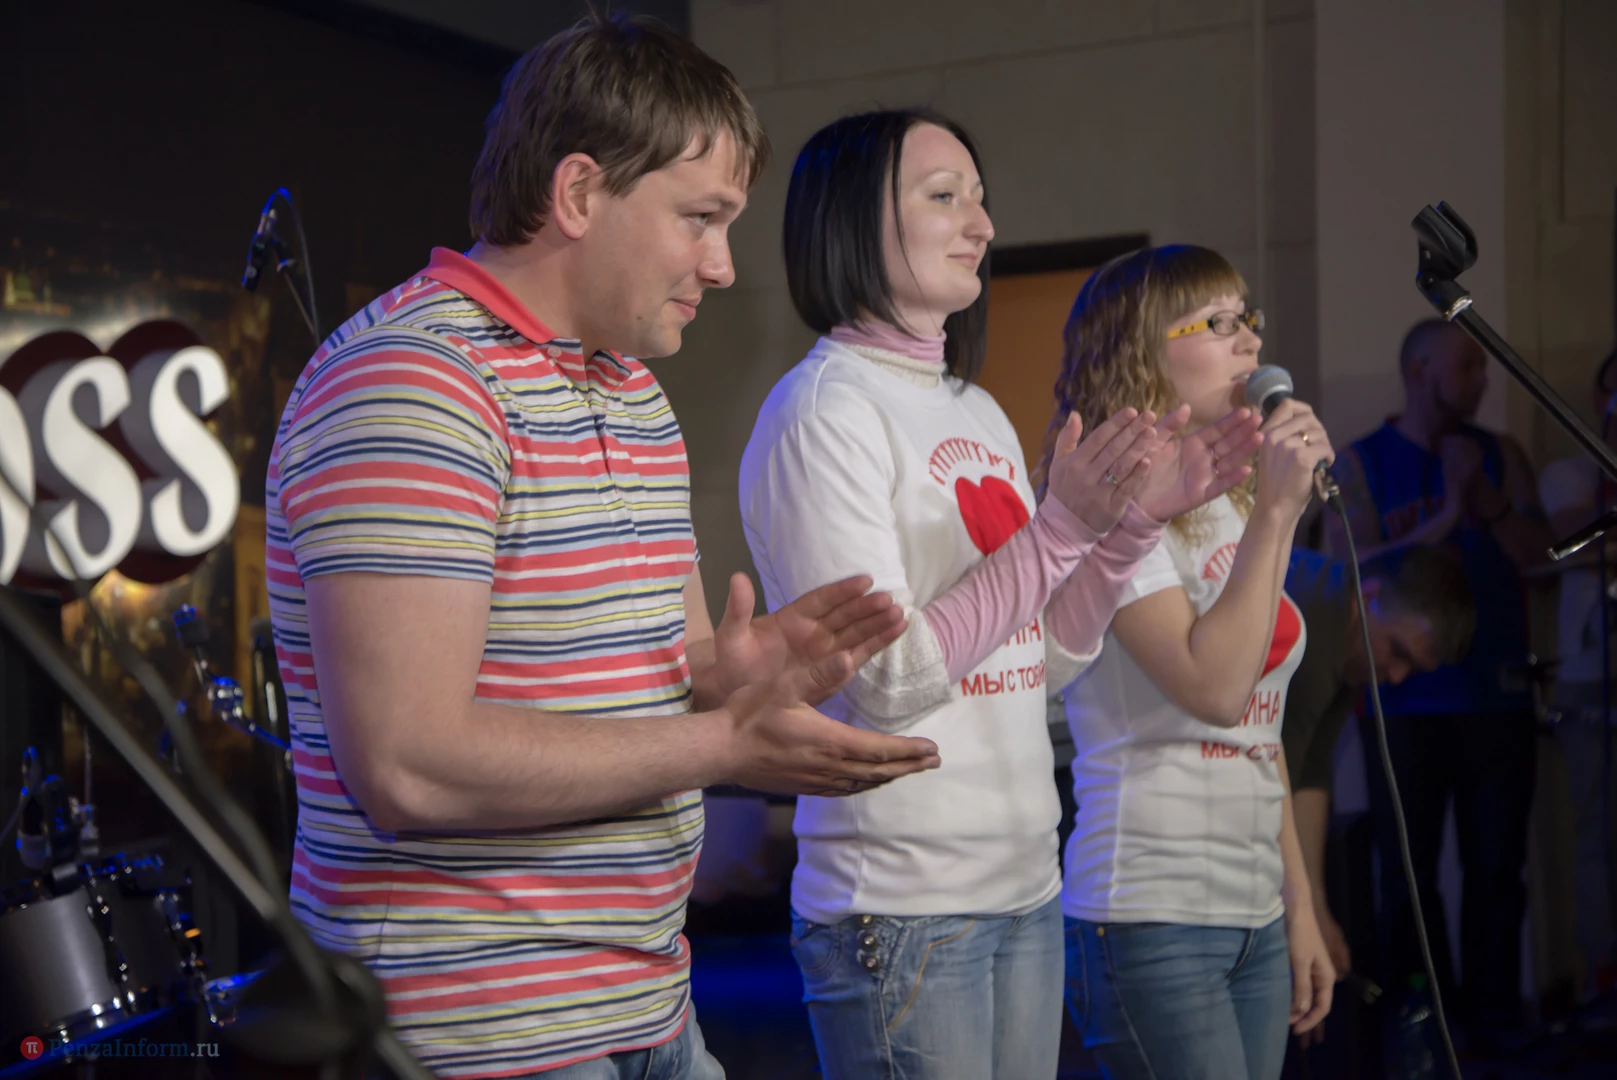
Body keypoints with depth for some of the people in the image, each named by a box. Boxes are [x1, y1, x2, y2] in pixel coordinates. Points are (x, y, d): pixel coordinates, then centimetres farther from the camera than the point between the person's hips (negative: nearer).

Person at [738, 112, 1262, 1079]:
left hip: (1027, 888, 8)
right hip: (903, 909, -8)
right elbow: (884, 681, -18)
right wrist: (1063, 525, -20)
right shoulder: (823, 410, -11)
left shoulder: (979, 413, 13)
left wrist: (1139, 518, 2)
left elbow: (1045, 658, 14)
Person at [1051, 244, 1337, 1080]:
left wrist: (1299, 907, 16)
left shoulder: (1232, 507, 15)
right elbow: (1214, 687, -23)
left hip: (1254, 918, 8)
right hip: (1153, 917, -8)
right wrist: (1277, 514, -19)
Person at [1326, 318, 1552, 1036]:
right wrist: (1442, 523, -17)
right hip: (1405, 703, -2)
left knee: (1497, 868, 5)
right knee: (1408, 874, 3)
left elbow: (1537, 551, -1)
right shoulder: (1359, 465, 2)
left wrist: (1484, 502, -16)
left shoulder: (1500, 456, 10)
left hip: (1497, 699, 2)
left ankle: (1494, 1021, 14)